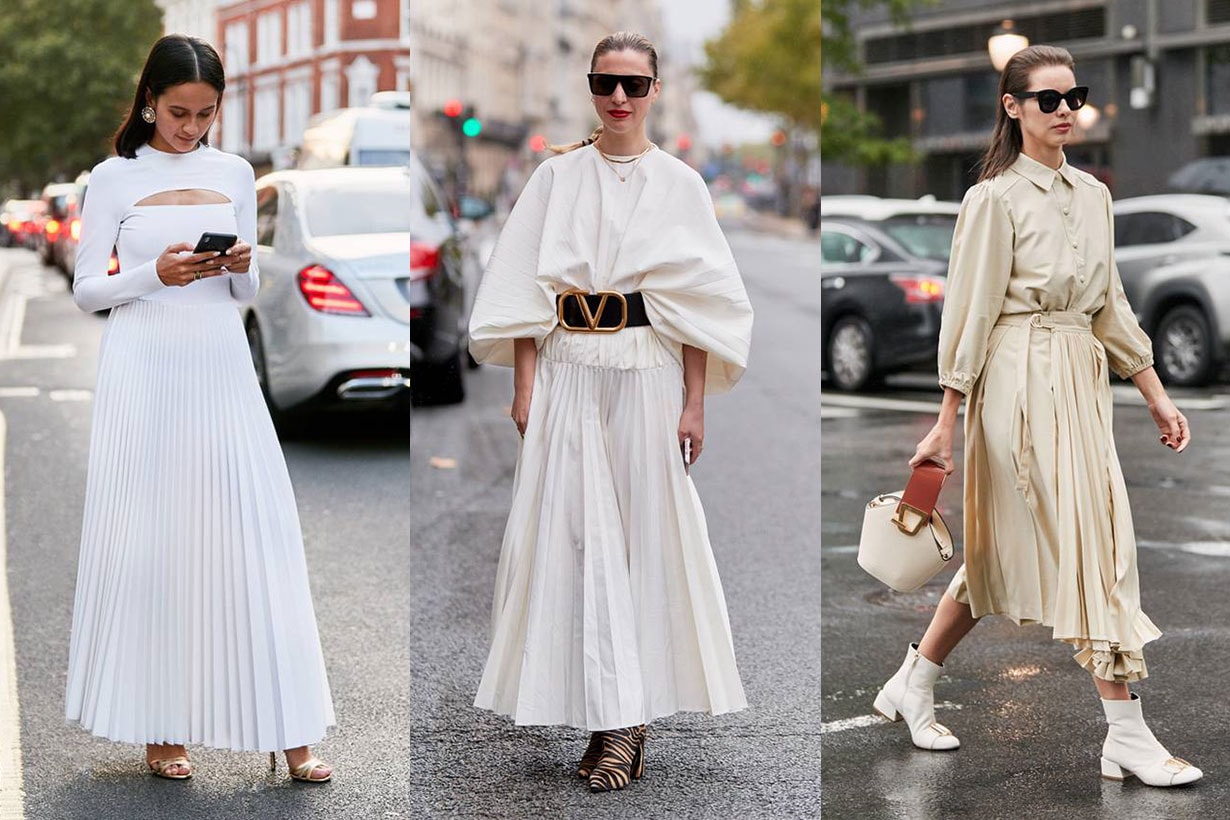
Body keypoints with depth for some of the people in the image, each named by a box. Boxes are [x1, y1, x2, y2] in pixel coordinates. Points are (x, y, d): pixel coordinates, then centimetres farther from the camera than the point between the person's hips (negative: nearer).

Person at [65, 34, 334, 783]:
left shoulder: (235, 174, 11)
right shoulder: (114, 178, 3)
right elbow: (86, 290, 2)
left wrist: (242, 267, -7)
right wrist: (154, 275, -15)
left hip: (221, 368, 2)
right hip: (145, 370, -2)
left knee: (253, 533, -3)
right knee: (149, 538, -1)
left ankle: (286, 729, -1)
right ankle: (160, 728, 9)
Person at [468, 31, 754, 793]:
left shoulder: (679, 183, 5)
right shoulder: (557, 177, 7)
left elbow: (700, 302, 2)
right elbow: (526, 290, 6)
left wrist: (694, 403, -4)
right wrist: (526, 384, -2)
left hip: (648, 374, -1)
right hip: (568, 372, 1)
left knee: (649, 535, 1)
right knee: (578, 536, -4)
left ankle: (628, 713, 10)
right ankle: (616, 724, -1)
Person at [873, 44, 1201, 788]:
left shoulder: (1094, 195, 13)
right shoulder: (995, 199, -8)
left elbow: (1110, 306, 18)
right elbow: (970, 314, -9)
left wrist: (1157, 395, 14)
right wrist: (947, 423, -10)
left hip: (1081, 381, 8)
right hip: (1023, 383, -8)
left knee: (1011, 550, 12)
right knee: (1092, 543, -9)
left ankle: (913, 686, 26)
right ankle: (1127, 738, -5)